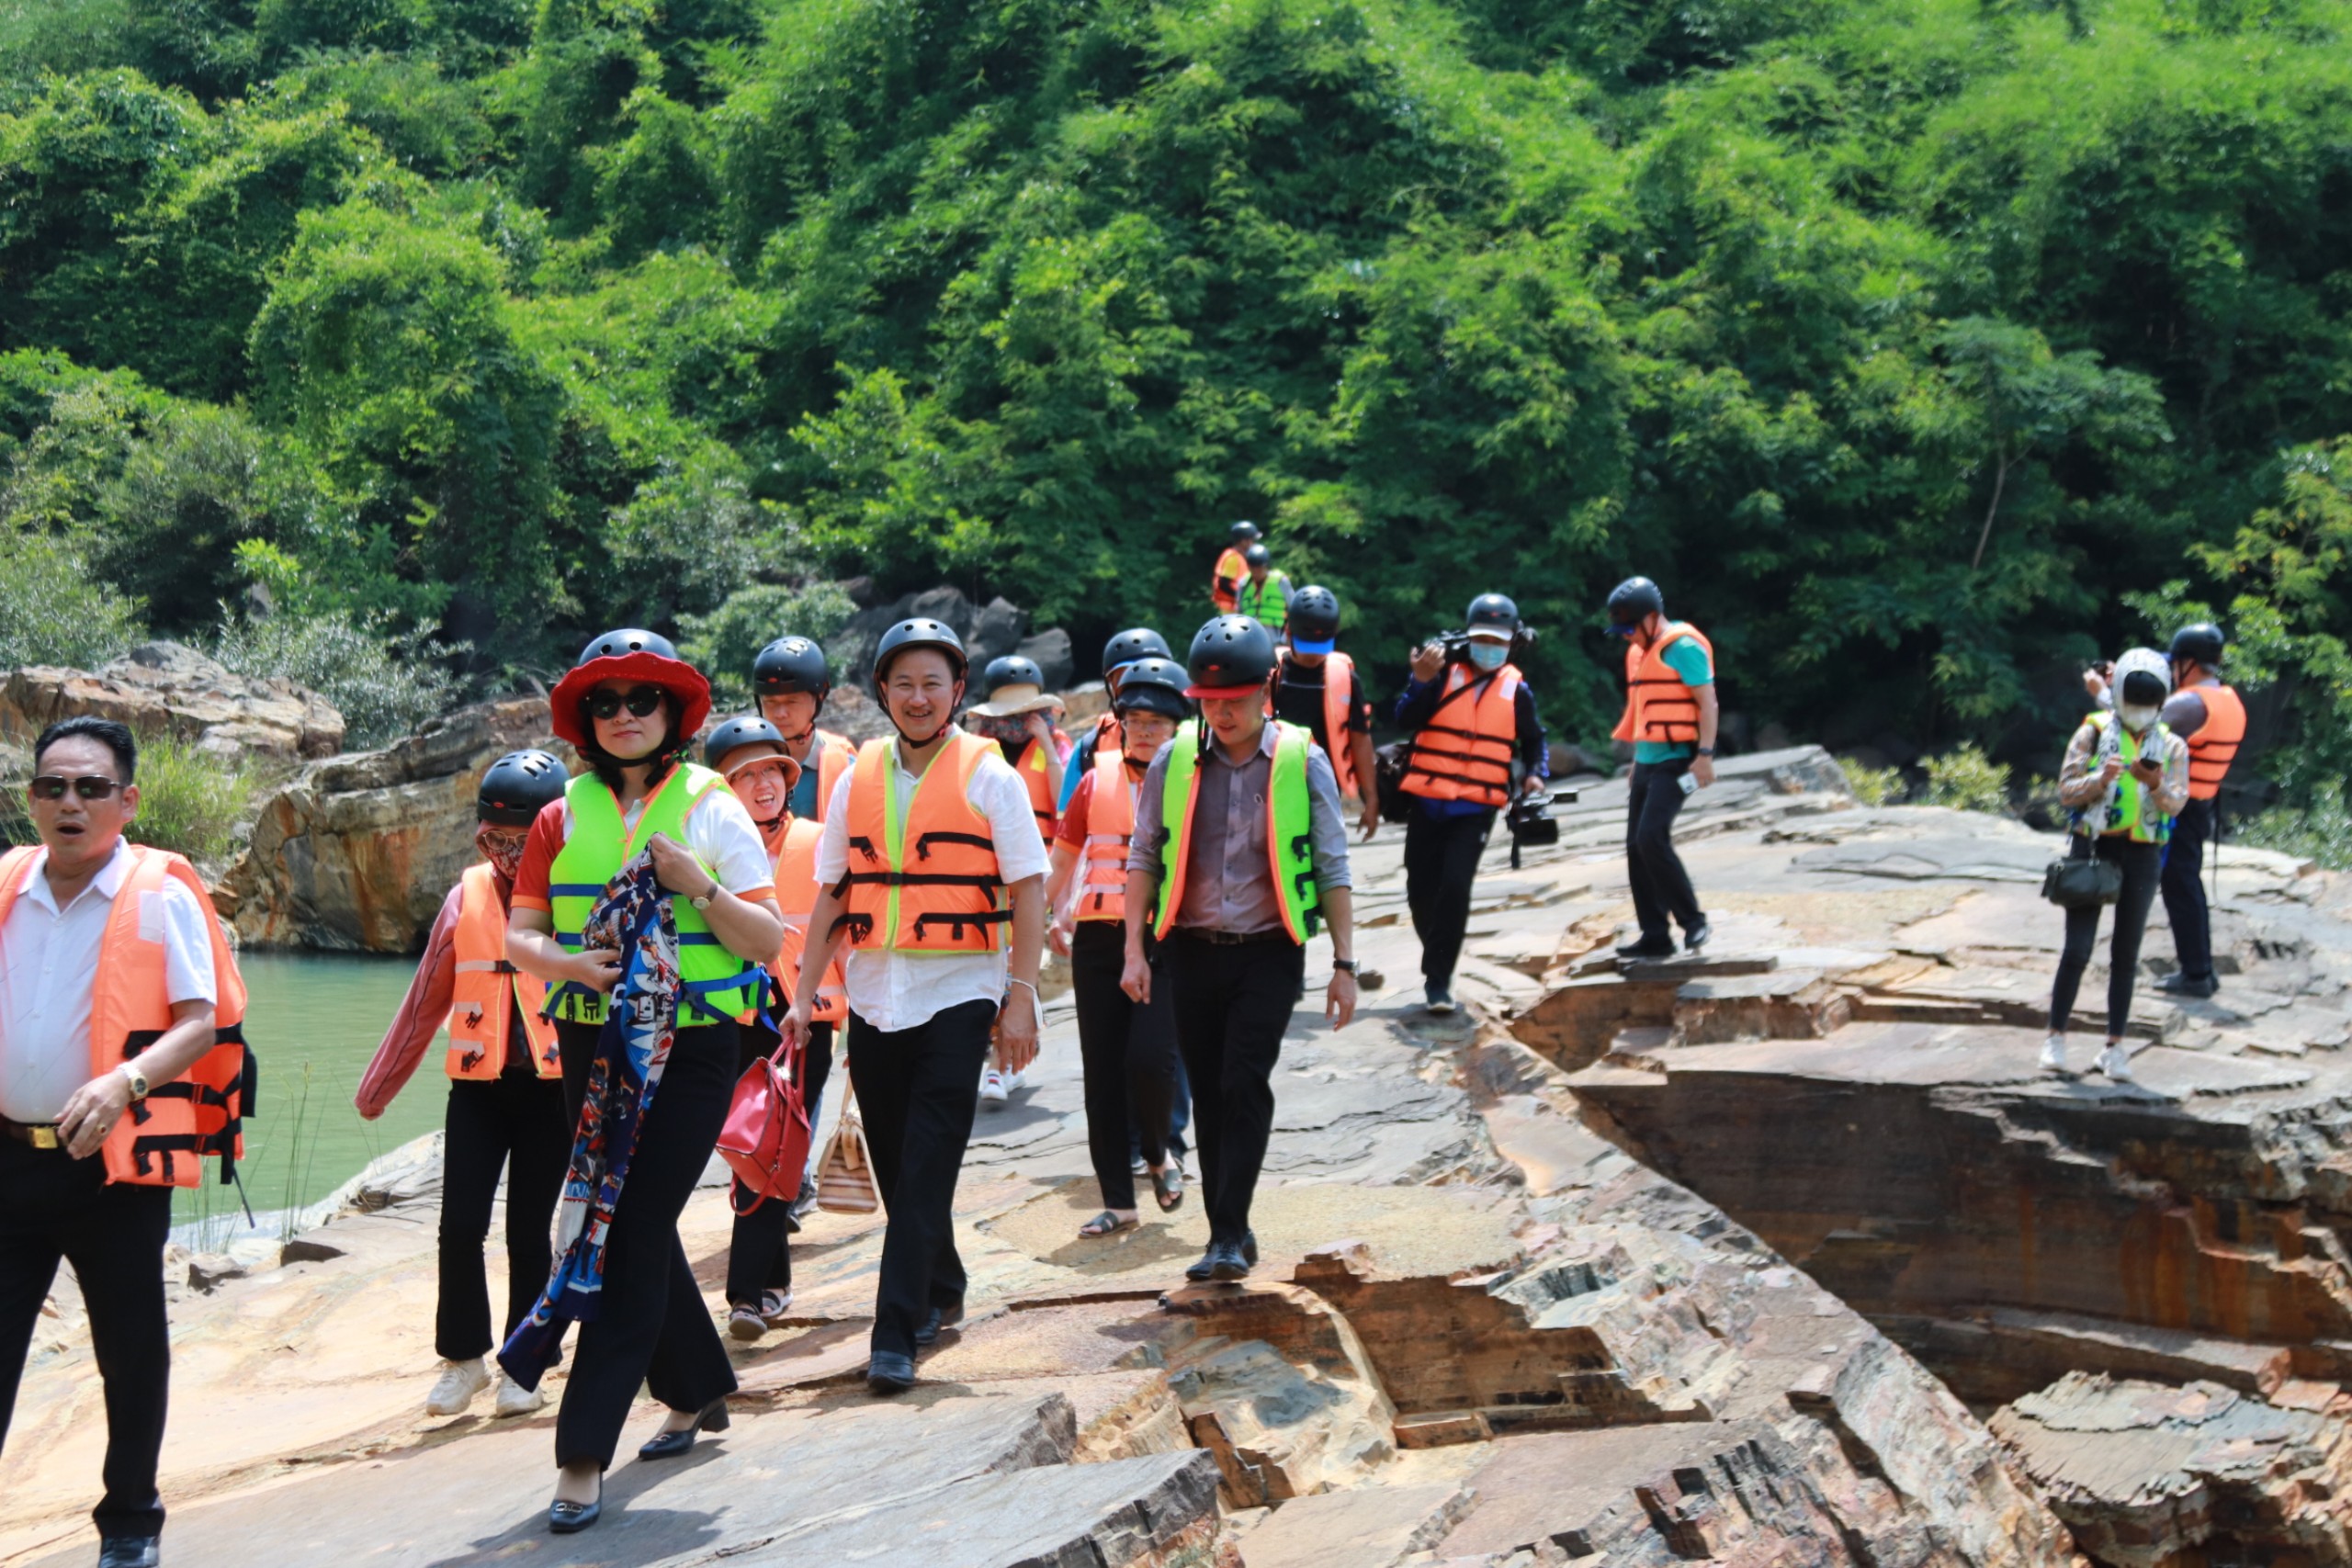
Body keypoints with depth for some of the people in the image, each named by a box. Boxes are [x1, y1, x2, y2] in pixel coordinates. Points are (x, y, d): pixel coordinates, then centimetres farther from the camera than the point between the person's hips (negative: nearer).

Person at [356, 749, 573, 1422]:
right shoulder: (467, 898, 3)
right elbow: (425, 1000, 11)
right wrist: (377, 1086, 16)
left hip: (551, 1088, -2)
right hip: (479, 1087, 2)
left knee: (529, 1233, 5)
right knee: (460, 1226, -3)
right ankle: (463, 1357, 17)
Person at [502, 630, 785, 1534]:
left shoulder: (711, 808, -1)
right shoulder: (563, 818, 7)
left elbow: (768, 940, -3)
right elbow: (518, 936, 5)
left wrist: (697, 886, -18)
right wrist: (570, 963, -16)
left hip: (692, 1046, -4)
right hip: (594, 1044, 4)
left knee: (634, 1231, -9)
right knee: (636, 1225, 13)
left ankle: (586, 1453, -8)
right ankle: (698, 1394, 34)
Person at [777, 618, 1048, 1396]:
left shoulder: (990, 777, -3)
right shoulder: (858, 780, 9)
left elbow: (1028, 892, -4)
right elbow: (832, 895, 12)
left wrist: (1021, 998, -11)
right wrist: (804, 995, 7)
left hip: (957, 995, -4)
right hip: (874, 999, 4)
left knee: (925, 1171, -9)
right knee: (895, 1165, 11)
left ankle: (896, 1335, -8)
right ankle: (940, 1291, 32)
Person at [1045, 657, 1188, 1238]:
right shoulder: (1096, 782, 10)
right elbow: (1061, 860, 21)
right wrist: (1042, 917, 17)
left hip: (1168, 940, -3)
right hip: (1098, 939, 3)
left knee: (1149, 1058, -18)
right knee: (1102, 1070, 3)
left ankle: (1157, 1154, 14)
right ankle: (1118, 1200, 13)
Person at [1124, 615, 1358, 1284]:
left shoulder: (1303, 762, -3)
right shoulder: (1173, 760, 1)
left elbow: (1331, 870, 0)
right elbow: (1143, 858, 6)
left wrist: (1344, 964, -3)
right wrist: (1135, 949, -1)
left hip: (1269, 952, -2)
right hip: (1192, 950, 3)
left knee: (1245, 1084, -14)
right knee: (1208, 1093, 8)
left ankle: (1229, 1236, -11)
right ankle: (1229, 1232, 18)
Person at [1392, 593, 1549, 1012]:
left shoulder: (1516, 690, 5)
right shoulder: (1443, 671, -1)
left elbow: (1534, 741, 18)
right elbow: (1405, 719, -11)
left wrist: (1535, 774, 0)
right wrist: (1421, 680, -26)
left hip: (1476, 808, -1)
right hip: (1427, 801, 1)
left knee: (1455, 886, -17)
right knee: (1421, 891, 7)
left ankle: (1438, 979, -10)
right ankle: (1438, 958, 33)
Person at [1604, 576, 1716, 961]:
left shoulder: (1683, 647, -11)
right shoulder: (1640, 652, 16)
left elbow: (1707, 702, -14)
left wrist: (1705, 755, -21)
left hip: (1676, 760, -9)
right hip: (1647, 761, 9)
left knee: (1652, 838, -20)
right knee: (1637, 847, 5)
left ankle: (1693, 921, -9)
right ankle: (1654, 936, 9)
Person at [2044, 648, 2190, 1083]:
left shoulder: (2172, 746, 6)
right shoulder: (2094, 732, 1)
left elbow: (2175, 805, -4)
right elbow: (2066, 791, -3)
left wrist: (2156, 786, -25)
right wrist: (2102, 778, -21)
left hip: (2142, 855, 2)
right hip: (2093, 847, -2)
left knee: (2125, 955, 7)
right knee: (2078, 950, -5)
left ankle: (2115, 1047, 14)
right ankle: (2056, 1038, 7)